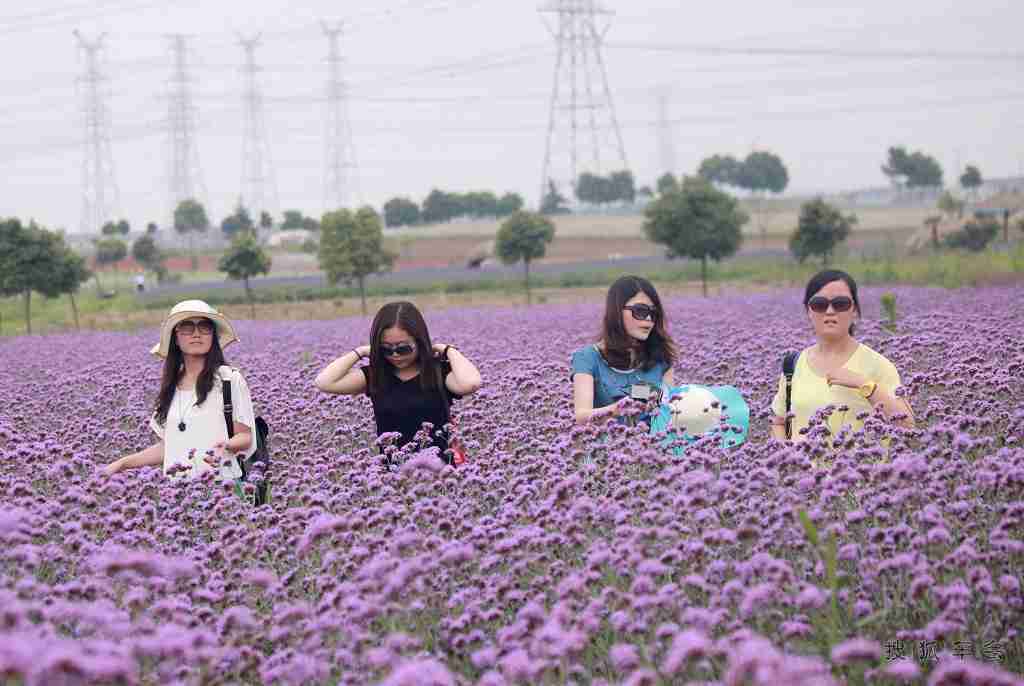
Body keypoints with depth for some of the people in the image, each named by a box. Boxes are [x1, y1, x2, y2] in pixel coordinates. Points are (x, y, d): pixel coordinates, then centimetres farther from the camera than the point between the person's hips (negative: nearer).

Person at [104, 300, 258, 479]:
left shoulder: (229, 379, 1)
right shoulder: (171, 386, 15)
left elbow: (246, 437, 0)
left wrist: (226, 444, -19)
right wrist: (123, 463, 14)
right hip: (175, 486, 5)